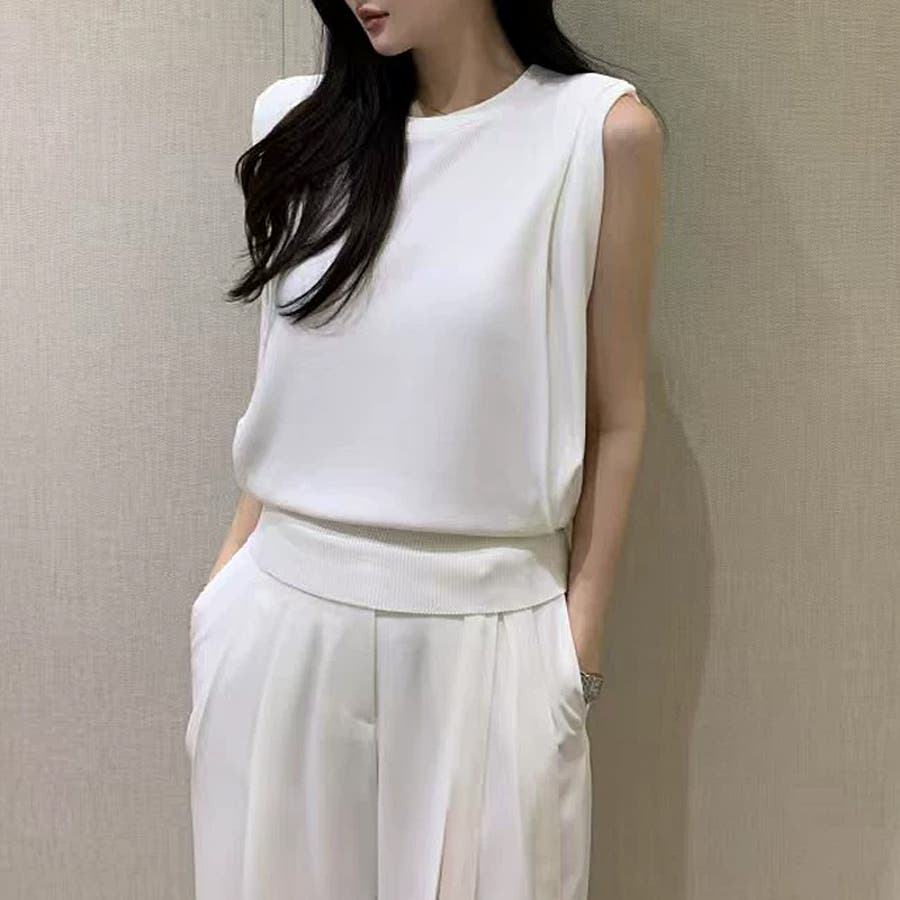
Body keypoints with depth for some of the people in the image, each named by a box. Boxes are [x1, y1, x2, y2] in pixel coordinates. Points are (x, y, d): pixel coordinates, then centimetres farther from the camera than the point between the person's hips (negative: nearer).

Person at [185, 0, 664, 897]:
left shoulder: (601, 130, -7)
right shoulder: (300, 122, 4)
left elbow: (613, 419, -3)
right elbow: (288, 396, 11)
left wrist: (580, 645, -3)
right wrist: (227, 576, 9)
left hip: (483, 632, -3)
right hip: (282, 622, 4)